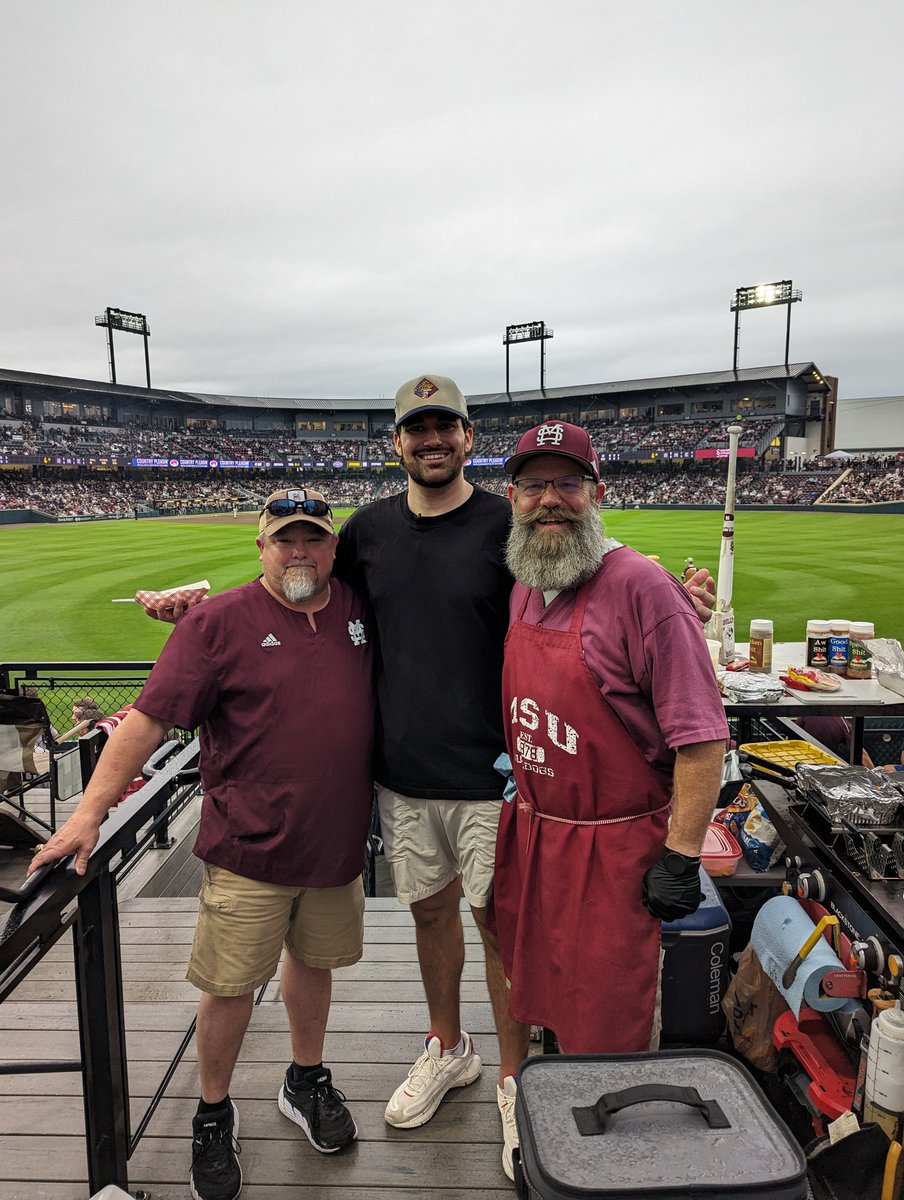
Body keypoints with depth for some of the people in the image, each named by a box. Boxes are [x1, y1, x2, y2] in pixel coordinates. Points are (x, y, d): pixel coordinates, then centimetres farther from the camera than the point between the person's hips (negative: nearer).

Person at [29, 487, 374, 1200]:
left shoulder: (359, 608, 2)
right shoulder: (221, 621, -11)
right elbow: (150, 718, -11)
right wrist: (90, 811, -14)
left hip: (337, 840, 4)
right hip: (250, 847, -4)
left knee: (314, 959, 20)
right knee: (231, 984, 8)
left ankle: (307, 1081, 45)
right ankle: (214, 1114, 36)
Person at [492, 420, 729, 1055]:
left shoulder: (641, 586, -18)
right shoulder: (523, 587, 5)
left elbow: (701, 735, -19)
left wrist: (681, 858, -18)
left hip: (614, 847, -7)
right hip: (531, 830, 7)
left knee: (609, 1032, 10)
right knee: (541, 998, 22)